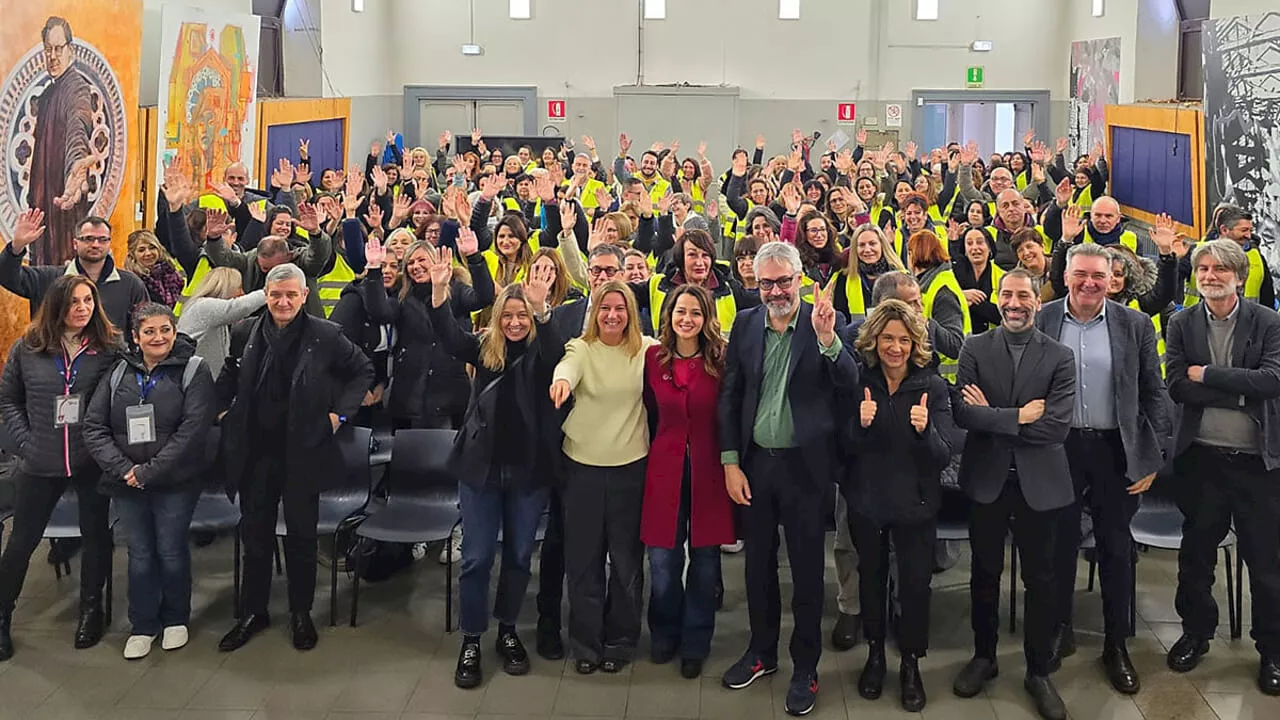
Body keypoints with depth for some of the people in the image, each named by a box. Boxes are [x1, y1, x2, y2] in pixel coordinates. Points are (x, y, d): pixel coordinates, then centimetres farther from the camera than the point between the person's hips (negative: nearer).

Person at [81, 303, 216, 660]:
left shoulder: (193, 370, -7)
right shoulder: (119, 373, 5)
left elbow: (193, 429, -15)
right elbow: (94, 426, 1)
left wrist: (150, 471, -18)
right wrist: (122, 469, -13)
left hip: (175, 483, -3)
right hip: (126, 483, 3)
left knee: (171, 551, 7)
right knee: (140, 553, 12)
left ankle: (175, 618, 28)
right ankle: (143, 624, 27)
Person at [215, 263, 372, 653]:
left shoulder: (326, 336, -8)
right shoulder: (245, 333, 1)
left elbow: (363, 371, 4)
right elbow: (229, 376, 19)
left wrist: (340, 412, -3)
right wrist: (221, 408, 8)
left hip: (303, 452, -2)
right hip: (255, 451, 3)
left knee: (301, 534, 9)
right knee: (255, 534, 12)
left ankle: (301, 613, 26)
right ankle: (252, 612, 27)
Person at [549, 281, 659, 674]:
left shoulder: (646, 349, 3)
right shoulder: (581, 348, -4)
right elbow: (568, 365, -27)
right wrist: (561, 380, -47)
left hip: (630, 464, 1)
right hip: (583, 464, 0)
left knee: (626, 557, 10)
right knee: (583, 557, 8)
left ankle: (620, 640, 27)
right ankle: (586, 642, 24)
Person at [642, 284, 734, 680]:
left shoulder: (721, 360, -3)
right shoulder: (653, 357, 2)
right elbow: (651, 414, 9)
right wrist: (658, 451, 8)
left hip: (708, 469, -1)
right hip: (665, 467, 1)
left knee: (704, 559, 7)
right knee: (662, 561, 4)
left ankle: (695, 644, 24)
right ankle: (664, 636, 27)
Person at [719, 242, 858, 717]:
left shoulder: (824, 323, -7)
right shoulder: (745, 325, 2)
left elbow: (849, 384, -16)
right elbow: (729, 396, 4)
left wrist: (827, 338, -32)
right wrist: (730, 463, 0)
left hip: (805, 465, -3)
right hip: (754, 463, 4)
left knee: (806, 569, 8)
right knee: (758, 562, 17)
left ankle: (805, 668, 22)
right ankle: (762, 652, 35)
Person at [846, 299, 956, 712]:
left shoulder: (932, 387, -11)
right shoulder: (857, 382, -8)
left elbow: (943, 457, -14)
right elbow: (845, 448, -7)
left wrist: (925, 430, -34)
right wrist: (860, 423, -28)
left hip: (915, 503, -1)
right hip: (866, 500, 2)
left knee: (915, 583, 6)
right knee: (871, 578, 17)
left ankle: (911, 664, 27)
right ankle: (875, 654, 37)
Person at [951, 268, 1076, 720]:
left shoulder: (1060, 356, -2)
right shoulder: (975, 349, 0)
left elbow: (1058, 425, -14)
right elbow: (962, 412, -12)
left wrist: (992, 416, -14)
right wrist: (1018, 417, -17)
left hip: (1039, 482, 0)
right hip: (986, 479, 1)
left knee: (1040, 579, 9)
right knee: (985, 573, 14)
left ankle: (1038, 671, 24)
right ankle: (984, 657, 32)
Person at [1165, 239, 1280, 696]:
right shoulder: (1182, 325, 1)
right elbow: (1177, 387, -9)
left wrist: (1207, 375, -18)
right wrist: (1240, 392, -17)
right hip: (1201, 458, 2)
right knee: (1196, 554, 14)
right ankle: (1196, 633, 32)